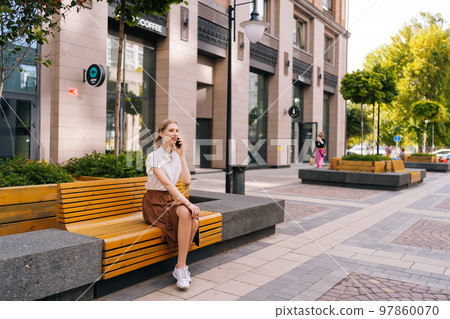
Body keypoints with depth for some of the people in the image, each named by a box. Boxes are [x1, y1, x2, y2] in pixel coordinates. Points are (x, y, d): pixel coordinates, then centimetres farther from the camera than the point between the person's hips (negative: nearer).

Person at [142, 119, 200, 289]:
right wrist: (188, 203, -32)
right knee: (185, 213, -34)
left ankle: (180, 266, -11)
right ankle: (182, 267, -25)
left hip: (171, 199, 6)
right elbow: (166, 183, -24)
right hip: (155, 201, -5)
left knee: (193, 222, -26)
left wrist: (181, 155, -5)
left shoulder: (177, 156, 10)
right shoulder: (154, 156, -10)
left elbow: (186, 180, -4)